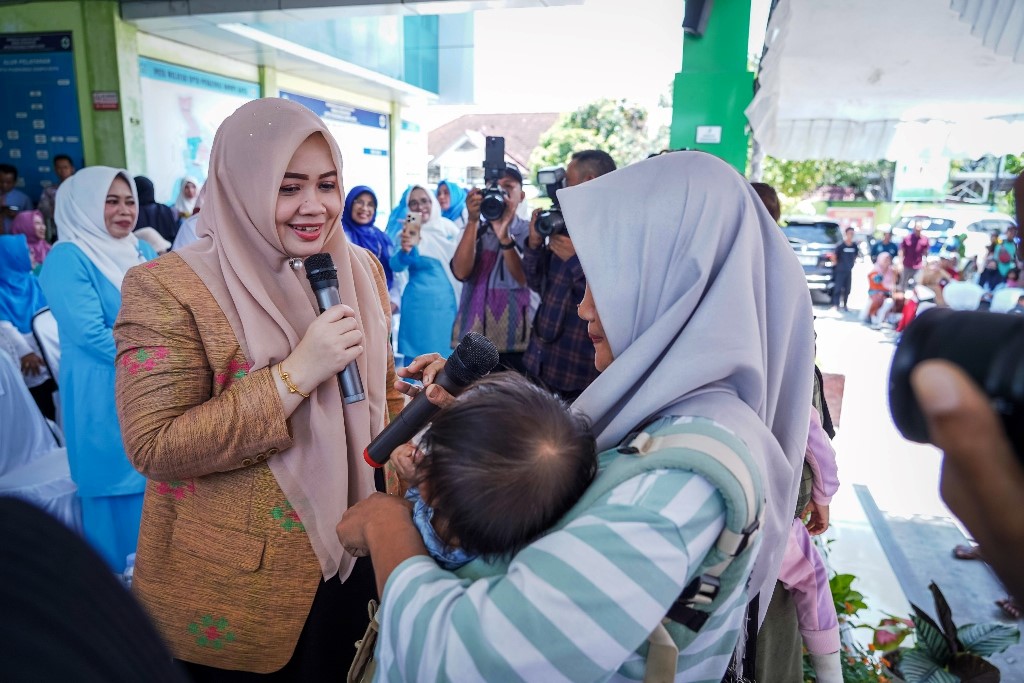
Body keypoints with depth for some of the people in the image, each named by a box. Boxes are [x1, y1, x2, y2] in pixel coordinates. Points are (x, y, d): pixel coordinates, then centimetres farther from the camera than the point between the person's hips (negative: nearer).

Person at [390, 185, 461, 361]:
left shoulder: (449, 228, 3)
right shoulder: (408, 232, -4)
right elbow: (396, 266, -19)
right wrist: (405, 249, -39)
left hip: (447, 303, 2)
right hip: (418, 305, -2)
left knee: (446, 360, 7)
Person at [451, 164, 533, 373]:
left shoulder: (530, 232, 4)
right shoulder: (475, 230, 11)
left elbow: (526, 279, -13)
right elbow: (461, 272, -7)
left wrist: (504, 236, -24)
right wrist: (472, 221, -13)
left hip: (517, 339, -2)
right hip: (474, 336, 2)